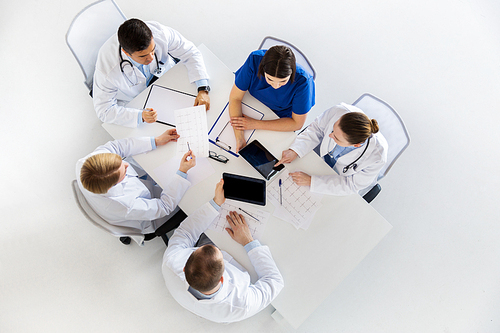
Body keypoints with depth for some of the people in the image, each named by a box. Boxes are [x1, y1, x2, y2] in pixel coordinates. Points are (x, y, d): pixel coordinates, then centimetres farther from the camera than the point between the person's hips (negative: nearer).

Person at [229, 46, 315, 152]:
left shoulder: (302, 81, -34)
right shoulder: (255, 60, -30)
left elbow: (297, 123, -23)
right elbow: (235, 97, -24)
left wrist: (256, 124, -28)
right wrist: (239, 138, -37)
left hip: (280, 118, -1)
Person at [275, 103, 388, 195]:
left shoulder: (377, 157, -39)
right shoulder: (338, 112, -35)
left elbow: (352, 185, -27)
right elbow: (316, 129, -14)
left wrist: (311, 181, -33)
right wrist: (294, 151, -26)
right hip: (323, 157, 3)